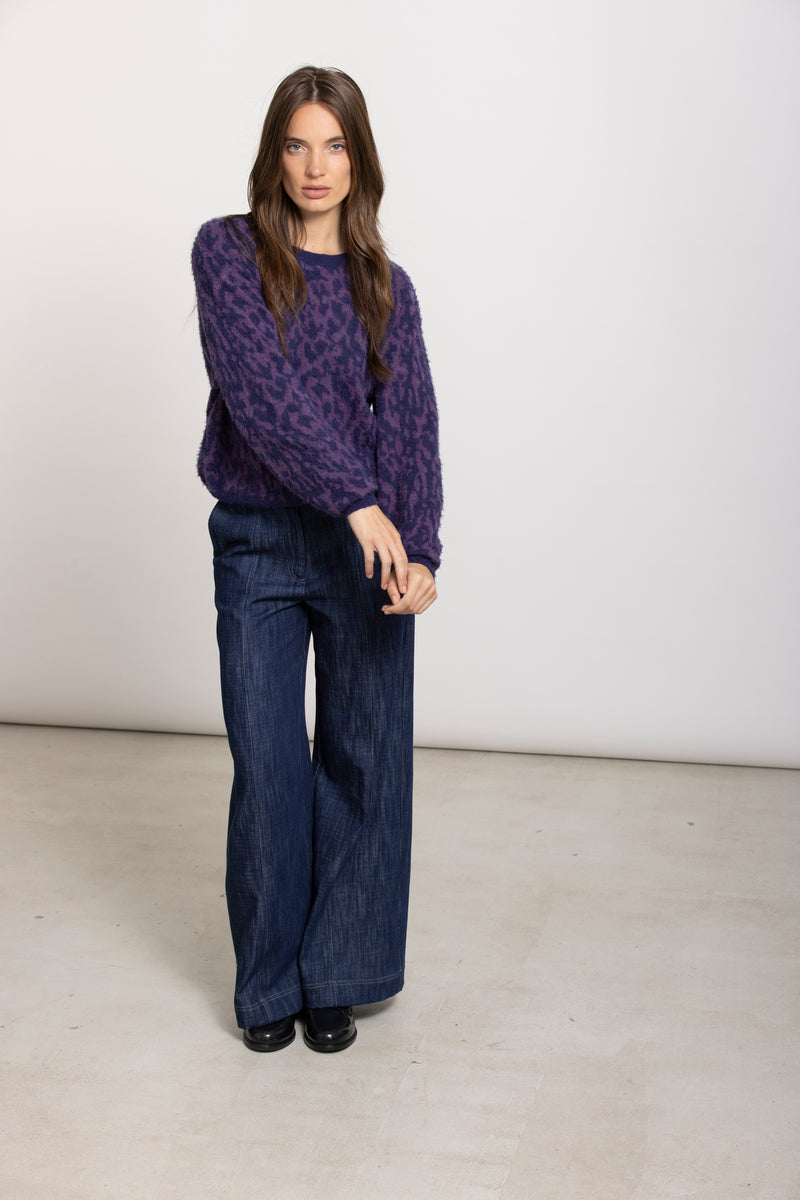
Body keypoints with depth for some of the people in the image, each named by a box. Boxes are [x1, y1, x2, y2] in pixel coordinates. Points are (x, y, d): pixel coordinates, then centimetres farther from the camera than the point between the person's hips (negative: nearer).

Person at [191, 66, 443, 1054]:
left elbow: (412, 424, -1)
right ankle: (270, 982, 21)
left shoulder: (386, 287, 8)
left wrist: (420, 551, -16)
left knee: (364, 761, 5)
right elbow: (260, 387, -13)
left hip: (367, 549, 2)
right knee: (266, 768, 4)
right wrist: (357, 501, -22)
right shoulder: (228, 252, 1)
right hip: (258, 541, -2)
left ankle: (337, 977, 21)